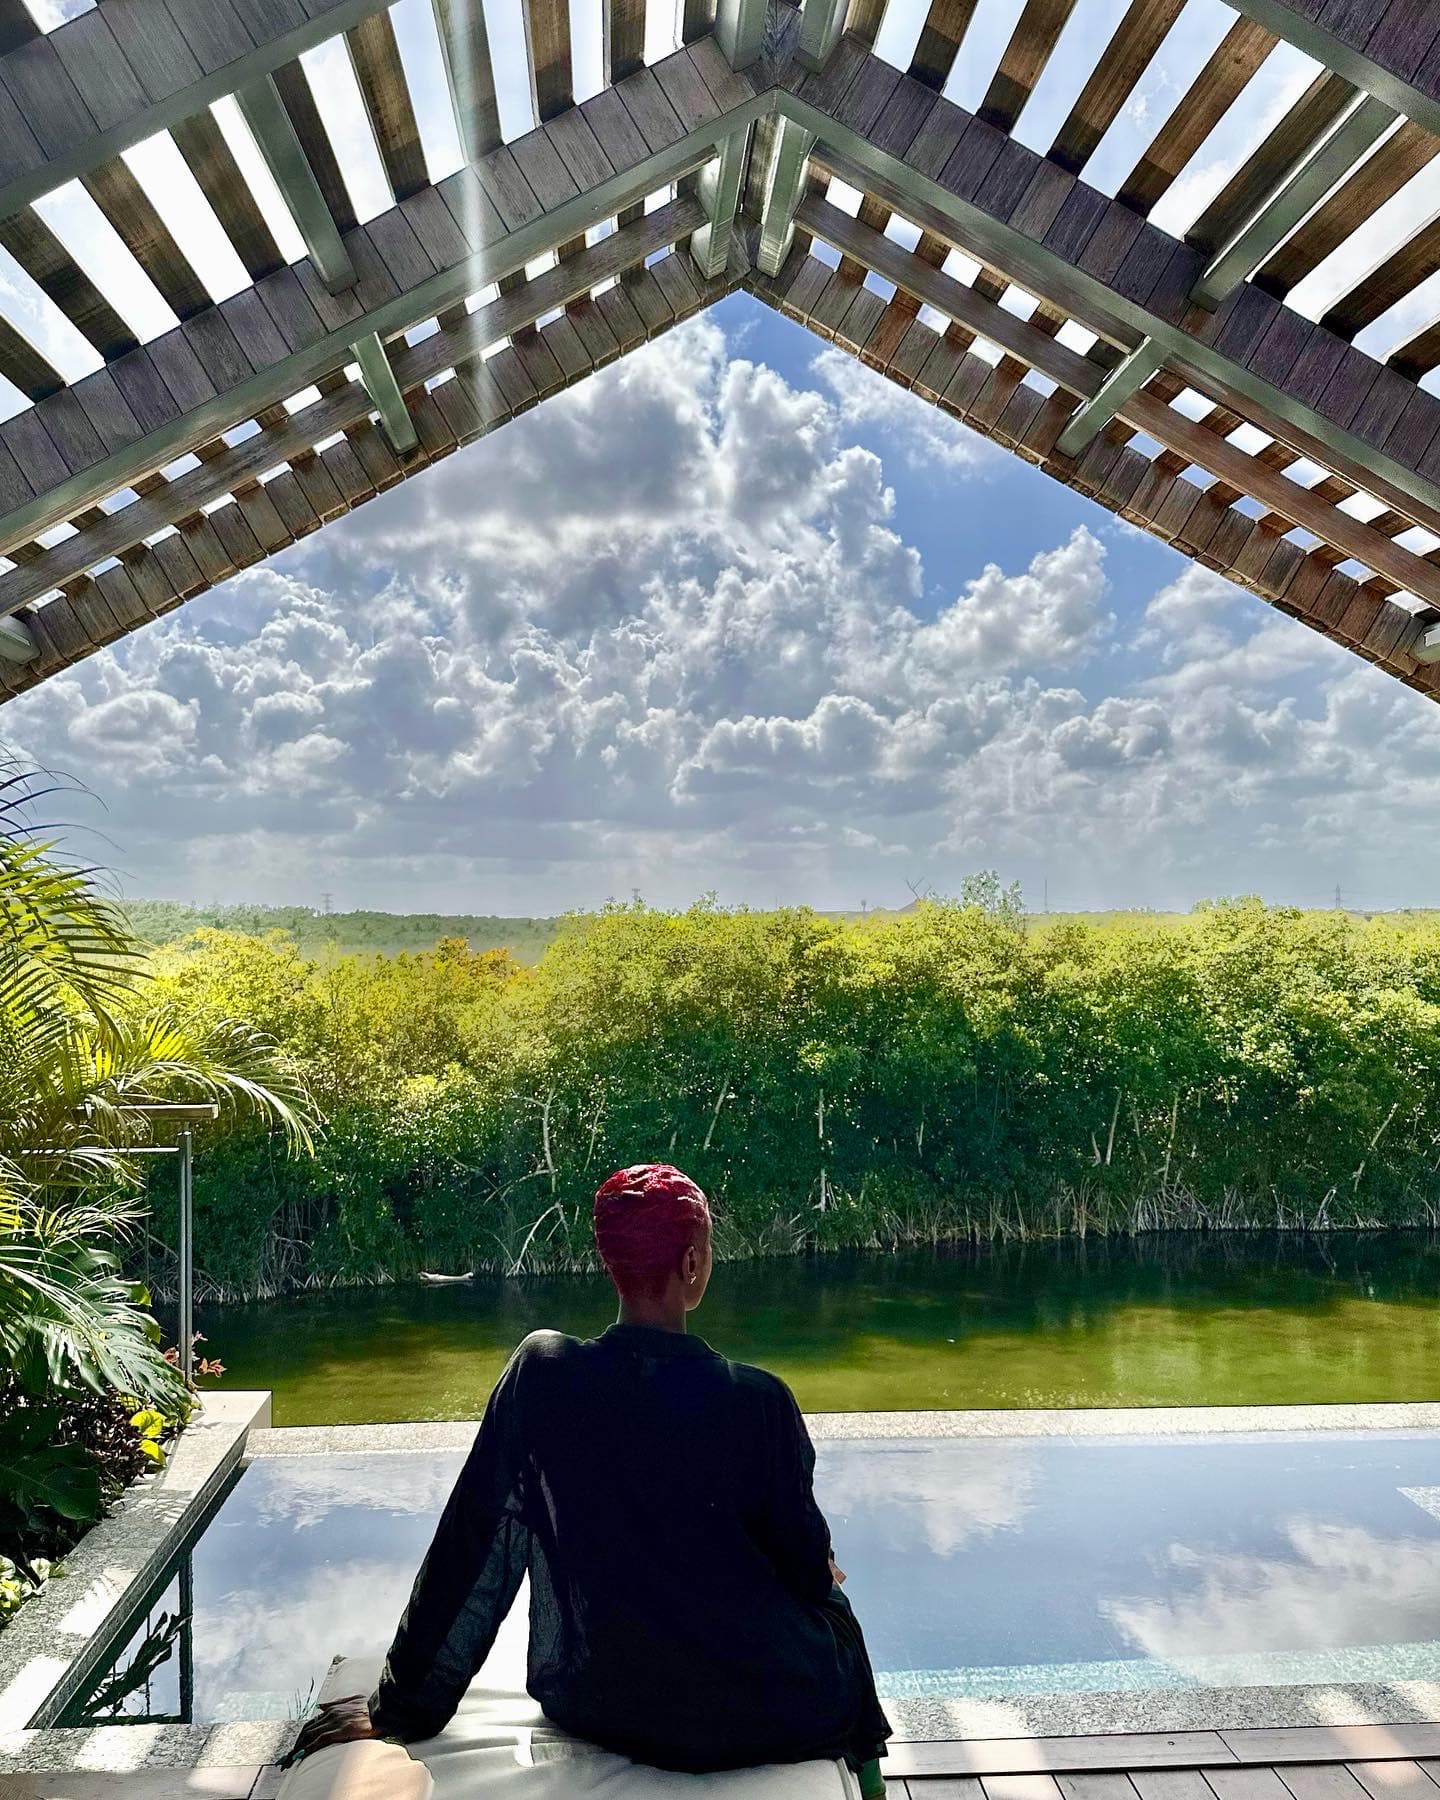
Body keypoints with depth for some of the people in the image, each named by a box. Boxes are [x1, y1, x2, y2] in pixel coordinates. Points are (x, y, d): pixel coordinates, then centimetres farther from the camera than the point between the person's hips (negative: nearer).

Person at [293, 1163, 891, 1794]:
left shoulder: (542, 1370, -16)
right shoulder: (758, 1401, -22)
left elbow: (472, 1547, -9)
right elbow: (808, 1569, -10)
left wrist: (401, 1706, 3)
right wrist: (824, 1570, 15)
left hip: (595, 1708, 3)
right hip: (761, 1717, -3)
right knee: (830, 1606, 31)